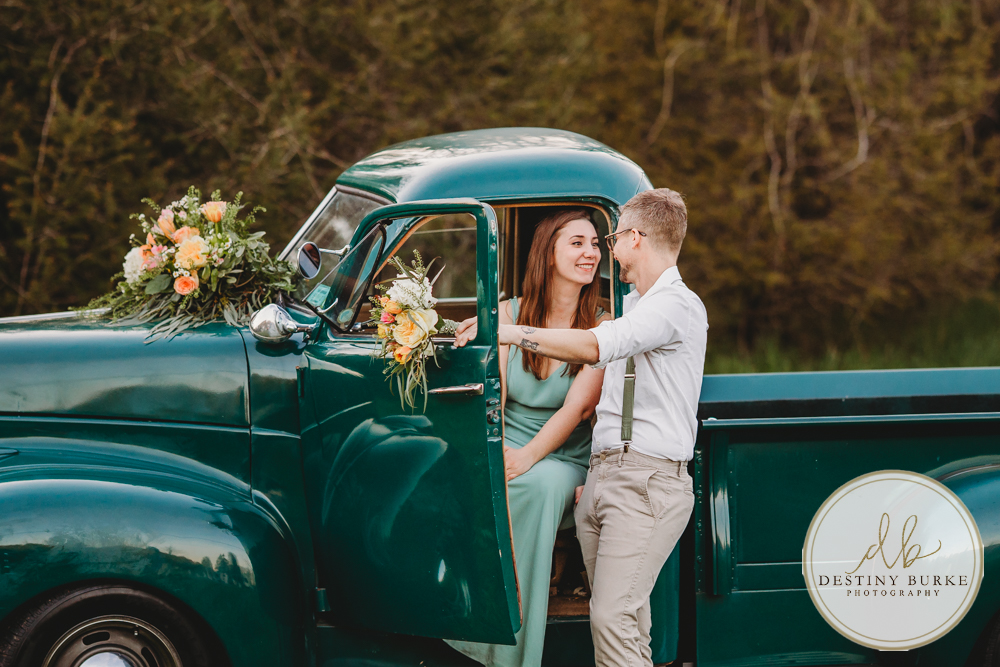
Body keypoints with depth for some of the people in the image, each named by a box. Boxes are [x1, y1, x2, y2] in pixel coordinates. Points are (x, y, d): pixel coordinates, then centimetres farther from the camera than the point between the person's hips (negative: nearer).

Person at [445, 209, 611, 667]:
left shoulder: (602, 328, 0)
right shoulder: (509, 313, 6)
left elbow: (579, 406, -11)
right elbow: (492, 393, -1)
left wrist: (527, 457, -25)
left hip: (563, 459, -1)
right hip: (504, 449, 2)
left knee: (543, 484, -37)